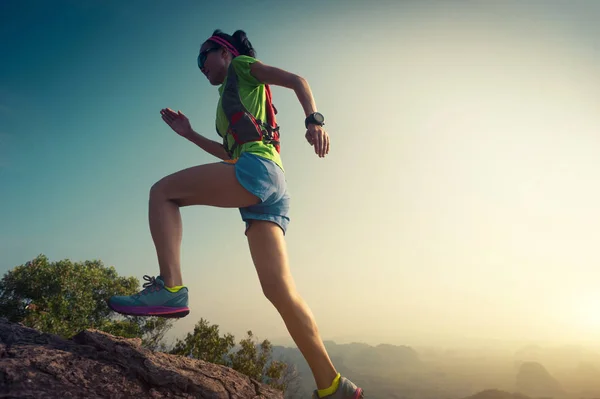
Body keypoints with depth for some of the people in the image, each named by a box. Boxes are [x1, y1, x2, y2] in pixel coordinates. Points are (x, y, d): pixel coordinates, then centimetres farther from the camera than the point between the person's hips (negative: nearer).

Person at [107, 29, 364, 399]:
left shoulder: (242, 65, 17)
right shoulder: (231, 102, 39)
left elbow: (297, 80, 3)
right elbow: (230, 153, 43)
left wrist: (314, 120, -16)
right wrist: (190, 134, 40)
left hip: (258, 167, -8)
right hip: (271, 190, 8)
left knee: (162, 192, -6)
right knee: (280, 290, -4)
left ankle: (171, 287, -22)